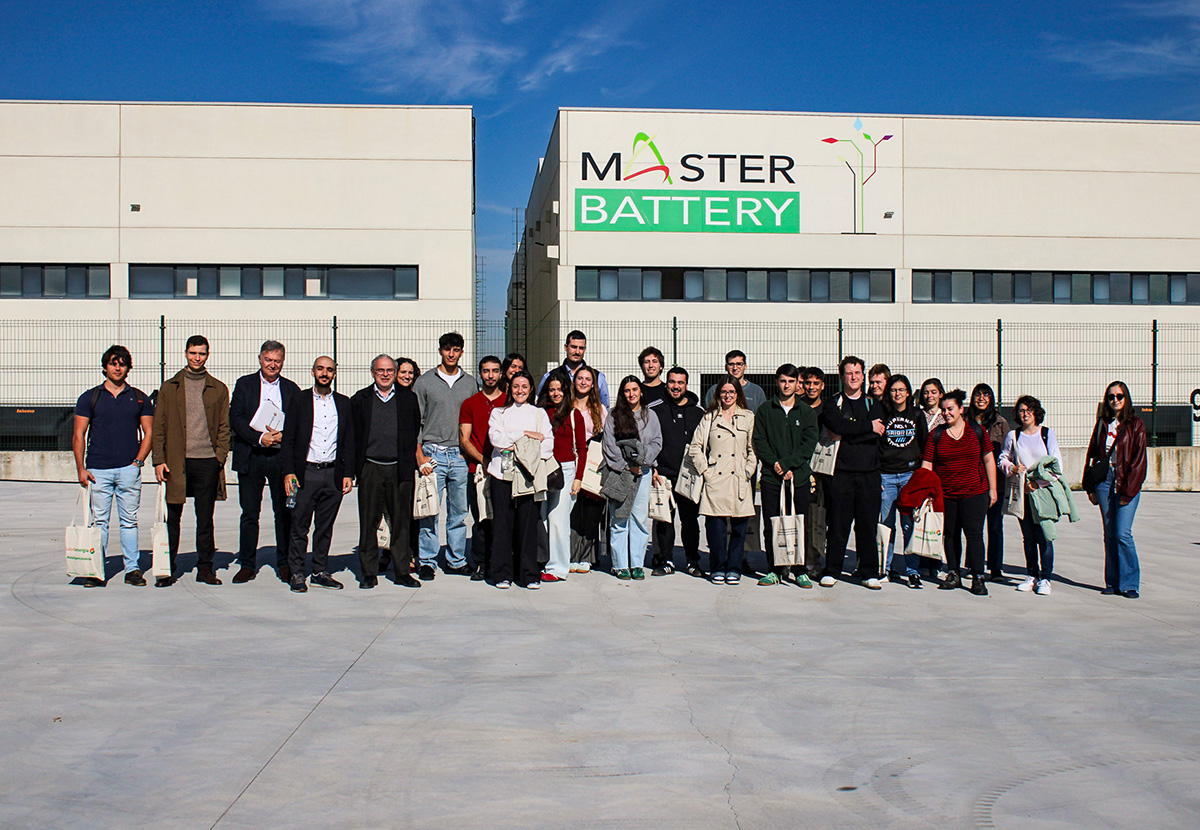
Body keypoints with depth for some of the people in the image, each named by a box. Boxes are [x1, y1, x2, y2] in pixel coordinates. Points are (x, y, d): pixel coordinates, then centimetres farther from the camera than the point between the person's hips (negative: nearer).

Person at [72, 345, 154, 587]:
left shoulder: (139, 398, 11)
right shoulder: (90, 397, 8)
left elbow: (148, 433, 10)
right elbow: (79, 435, 6)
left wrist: (139, 461, -4)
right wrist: (80, 469, -3)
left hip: (129, 469, 0)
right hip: (98, 470, 0)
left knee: (129, 521, 3)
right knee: (99, 521, 1)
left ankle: (132, 569, 9)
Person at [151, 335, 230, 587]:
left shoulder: (218, 389, 10)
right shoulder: (170, 387, 9)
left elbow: (224, 427, 9)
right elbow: (158, 427, 7)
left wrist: (220, 456, -4)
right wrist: (159, 460, -3)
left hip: (207, 462, 0)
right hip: (176, 462, 0)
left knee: (205, 518, 5)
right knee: (172, 517, 4)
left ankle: (205, 568, 13)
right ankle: (167, 569, 12)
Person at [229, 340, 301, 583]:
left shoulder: (291, 389, 10)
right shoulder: (244, 384, 7)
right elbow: (235, 418, -2)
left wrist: (282, 436, -12)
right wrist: (259, 438, -14)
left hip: (282, 457, 1)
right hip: (251, 457, 0)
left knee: (284, 513, 3)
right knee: (249, 513, 4)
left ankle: (284, 564, 12)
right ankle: (247, 564, 12)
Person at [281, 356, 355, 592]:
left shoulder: (343, 403, 10)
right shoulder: (299, 401, 4)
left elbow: (349, 441, 11)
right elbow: (288, 440, 2)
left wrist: (348, 473, 3)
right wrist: (288, 472, -7)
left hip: (333, 474, 2)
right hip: (305, 473, -2)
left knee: (325, 527, 8)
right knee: (299, 526, 0)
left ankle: (320, 572, 17)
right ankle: (297, 573, 8)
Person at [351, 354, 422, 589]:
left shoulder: (408, 398, 8)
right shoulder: (360, 399, 8)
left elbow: (415, 430, 10)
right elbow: (353, 434, 8)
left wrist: (409, 461, 3)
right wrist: (357, 465, 1)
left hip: (400, 469, 0)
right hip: (370, 469, 0)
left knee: (401, 522, 4)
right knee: (369, 522, 3)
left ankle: (403, 571, 13)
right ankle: (369, 572, 11)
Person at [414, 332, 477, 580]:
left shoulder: (470, 383, 11)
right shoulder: (424, 383, 4)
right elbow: (415, 422, 2)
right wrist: (420, 456, -7)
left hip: (461, 456, 2)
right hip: (433, 454, -2)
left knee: (459, 511, 6)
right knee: (430, 511, -4)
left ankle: (456, 560, 15)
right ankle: (428, 562, 4)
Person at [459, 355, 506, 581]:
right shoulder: (470, 404, 12)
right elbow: (464, 440, 6)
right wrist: (483, 460, -9)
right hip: (478, 469, 0)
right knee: (480, 520, -1)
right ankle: (481, 564, 6)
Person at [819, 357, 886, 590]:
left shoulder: (873, 404, 15)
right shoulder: (833, 404, 9)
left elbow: (876, 434, -1)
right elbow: (836, 425, -13)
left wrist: (846, 433, -7)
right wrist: (867, 426, -10)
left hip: (869, 473, 2)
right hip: (842, 472, -2)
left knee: (868, 524, 2)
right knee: (838, 524, -1)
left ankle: (870, 572, 10)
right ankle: (832, 571, 7)